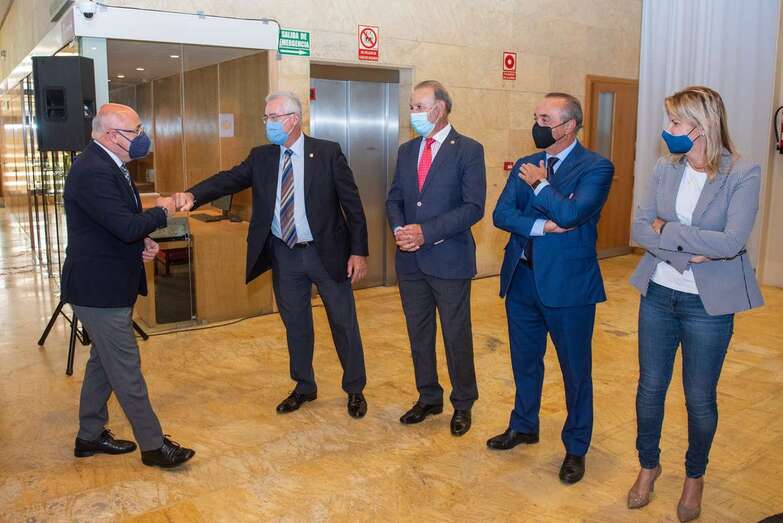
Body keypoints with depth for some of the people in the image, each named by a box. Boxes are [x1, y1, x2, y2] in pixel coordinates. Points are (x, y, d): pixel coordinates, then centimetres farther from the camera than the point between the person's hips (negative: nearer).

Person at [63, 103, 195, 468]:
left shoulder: (107, 165, 11)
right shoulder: (92, 172, -23)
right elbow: (126, 226, -29)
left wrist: (143, 241, 0)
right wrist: (161, 211, -11)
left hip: (109, 285, 11)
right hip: (99, 288, -11)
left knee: (104, 361, 20)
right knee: (126, 369, -1)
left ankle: (90, 436, 35)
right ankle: (153, 445, 10)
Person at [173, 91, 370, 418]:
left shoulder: (328, 152, -8)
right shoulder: (261, 157, 3)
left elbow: (352, 204, -8)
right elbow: (229, 179, -10)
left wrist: (359, 251, -11)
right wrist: (192, 195, -29)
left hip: (327, 252, -3)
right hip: (284, 255, 4)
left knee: (344, 323, 9)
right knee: (295, 325, 16)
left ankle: (355, 390, 27)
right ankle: (304, 387, 36)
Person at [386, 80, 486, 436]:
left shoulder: (468, 151, -7)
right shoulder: (406, 151, 11)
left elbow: (473, 207, -14)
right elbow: (395, 199, 13)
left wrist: (426, 232, -19)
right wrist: (399, 229, -8)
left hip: (448, 259, -5)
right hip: (410, 260, 6)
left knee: (456, 336, 7)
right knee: (418, 333, 15)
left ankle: (463, 404, 26)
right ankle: (428, 399, 33)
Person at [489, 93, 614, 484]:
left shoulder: (596, 167, -8)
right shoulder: (524, 167, 8)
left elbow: (571, 213, -24)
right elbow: (501, 214, -4)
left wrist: (539, 184, -10)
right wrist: (542, 226, -18)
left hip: (568, 283, -5)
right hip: (521, 278, 5)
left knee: (575, 370, 9)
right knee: (524, 362, 20)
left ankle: (576, 448, 28)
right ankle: (523, 427, 42)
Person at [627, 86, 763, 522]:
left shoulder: (743, 175, -12)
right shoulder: (665, 169, 0)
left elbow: (730, 242, -22)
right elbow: (639, 229, -6)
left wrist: (666, 230, -17)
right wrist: (688, 251, -19)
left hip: (708, 304, -3)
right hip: (658, 294, 4)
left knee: (700, 398, 11)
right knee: (650, 387, 13)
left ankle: (695, 476, 36)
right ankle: (649, 465, 36)